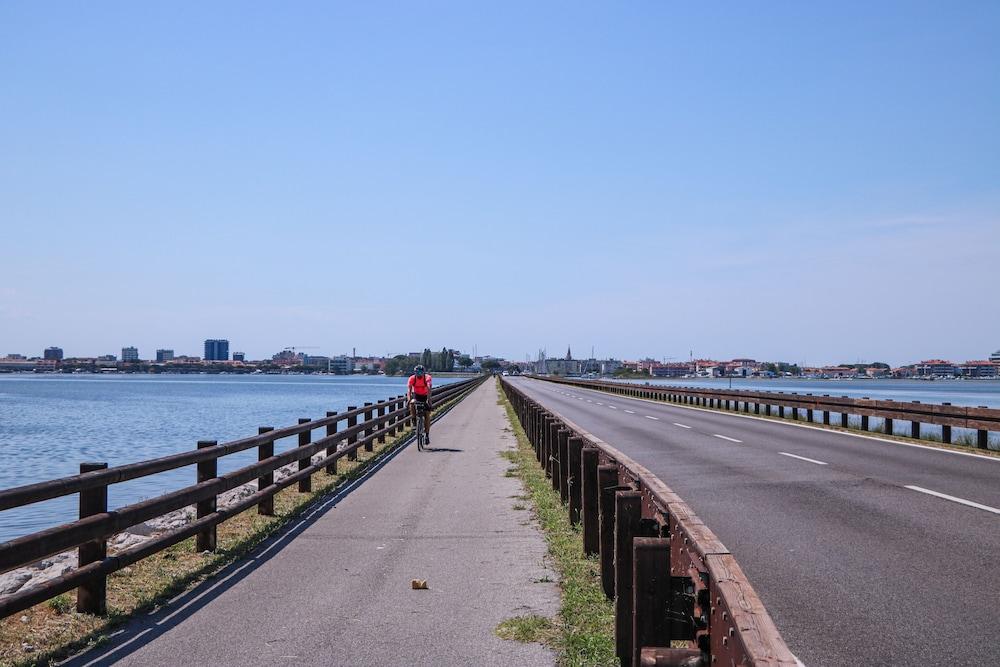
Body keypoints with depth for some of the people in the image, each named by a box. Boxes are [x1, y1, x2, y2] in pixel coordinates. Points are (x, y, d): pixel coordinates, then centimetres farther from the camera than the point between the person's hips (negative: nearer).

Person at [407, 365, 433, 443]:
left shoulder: (427, 377, -26)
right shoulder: (412, 378, -22)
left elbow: (429, 388, -39)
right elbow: (409, 389, -31)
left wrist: (428, 399, -54)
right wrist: (408, 399, -49)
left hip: (425, 396, -1)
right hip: (416, 395, 1)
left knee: (427, 415, -7)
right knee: (412, 403, -33)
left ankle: (427, 434, 3)